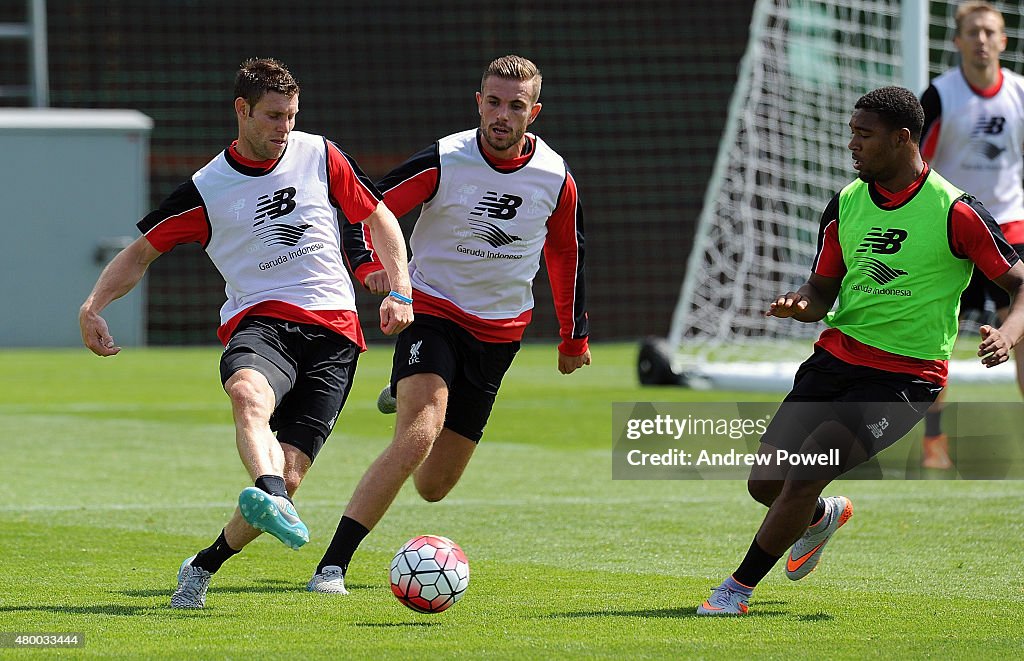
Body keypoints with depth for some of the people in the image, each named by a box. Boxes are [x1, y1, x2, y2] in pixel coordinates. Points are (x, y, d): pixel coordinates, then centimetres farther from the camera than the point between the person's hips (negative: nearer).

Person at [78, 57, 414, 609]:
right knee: (248, 392, -40)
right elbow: (141, 252, 12)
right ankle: (274, 503, -67)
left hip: (333, 333, 1)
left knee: (288, 475, -12)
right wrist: (93, 305, -5)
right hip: (259, 319, -1)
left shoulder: (319, 156, 10)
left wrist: (400, 289, 7)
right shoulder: (207, 189, 5)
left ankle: (204, 567, 10)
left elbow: (378, 216, 20)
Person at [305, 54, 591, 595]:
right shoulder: (443, 162, -14)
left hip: (499, 331, 4)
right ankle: (331, 566, -27)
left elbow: (566, 256, 12)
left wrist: (573, 339, 20)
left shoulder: (556, 179, -4)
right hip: (431, 311, -3)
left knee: (433, 486, 6)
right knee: (419, 434, -30)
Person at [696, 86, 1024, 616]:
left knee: (804, 478, -19)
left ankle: (739, 587, -3)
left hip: (904, 376, -6)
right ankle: (822, 516, 38)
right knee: (765, 482, 2)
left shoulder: (955, 211, -11)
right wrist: (801, 305, -11)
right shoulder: (845, 205, 5)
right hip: (835, 356, 6)